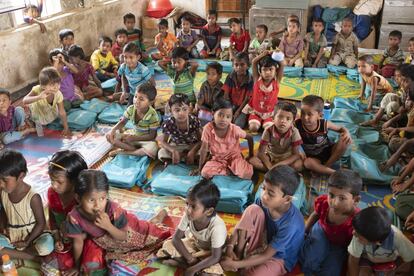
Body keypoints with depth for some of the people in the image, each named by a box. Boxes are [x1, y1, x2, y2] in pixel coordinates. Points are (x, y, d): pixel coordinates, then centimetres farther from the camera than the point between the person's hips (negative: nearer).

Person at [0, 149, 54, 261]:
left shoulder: (33, 197, -22)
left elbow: (41, 223, -15)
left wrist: (27, 242, -15)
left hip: (31, 235, -4)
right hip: (12, 237, 4)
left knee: (47, 245, -34)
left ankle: (13, 254, -13)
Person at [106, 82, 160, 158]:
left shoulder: (153, 115, -24)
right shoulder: (131, 109, -12)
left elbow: (152, 136, -20)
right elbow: (122, 122, 0)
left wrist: (134, 138, -25)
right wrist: (113, 129, -21)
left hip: (146, 140, -5)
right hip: (134, 136, 5)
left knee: (153, 149, -40)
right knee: (109, 136, -10)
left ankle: (124, 152, -21)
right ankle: (137, 150, -16)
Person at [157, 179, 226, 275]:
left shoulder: (217, 227, -39)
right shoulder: (188, 215, -27)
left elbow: (215, 257, -33)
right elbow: (176, 238, -16)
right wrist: (189, 258, -25)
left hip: (210, 251, -4)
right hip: (194, 242, 5)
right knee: (167, 245, -8)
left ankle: (181, 262, -13)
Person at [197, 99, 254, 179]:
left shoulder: (235, 129, -21)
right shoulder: (208, 128, -22)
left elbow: (250, 138, -3)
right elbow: (204, 149, -14)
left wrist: (251, 155, 3)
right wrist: (200, 168, -10)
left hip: (234, 157, -1)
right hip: (217, 158, 1)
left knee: (247, 174, -26)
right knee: (205, 173, -28)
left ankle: (230, 168, 3)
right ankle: (229, 169, -6)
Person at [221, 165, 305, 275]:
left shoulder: (291, 224, -34)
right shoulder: (265, 201, -19)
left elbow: (265, 256, -27)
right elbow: (241, 224, -8)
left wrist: (235, 264, -27)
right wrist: (230, 246, -20)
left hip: (279, 258, -5)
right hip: (263, 243, 6)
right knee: (253, 210, -21)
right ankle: (239, 254, -11)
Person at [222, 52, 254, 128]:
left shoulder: (250, 80, -14)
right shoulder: (230, 77, -5)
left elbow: (247, 98, -12)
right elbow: (226, 95, -4)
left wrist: (238, 112, -16)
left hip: (243, 107, -3)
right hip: (231, 105, 3)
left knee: (238, 124, -24)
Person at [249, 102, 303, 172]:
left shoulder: (294, 132, -22)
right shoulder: (268, 130, -21)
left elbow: (296, 155, -22)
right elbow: (261, 152, -18)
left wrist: (279, 164, -33)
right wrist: (270, 167, -32)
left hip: (287, 158, -1)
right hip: (270, 156, 2)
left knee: (298, 165, -33)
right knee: (252, 161, -25)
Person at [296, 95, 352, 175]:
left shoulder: (325, 124, -14)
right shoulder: (297, 125, -19)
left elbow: (341, 128, 1)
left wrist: (346, 133, -19)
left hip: (328, 151, 2)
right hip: (313, 157, -2)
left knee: (346, 140, -19)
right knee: (307, 163, -37)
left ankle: (327, 165, -16)